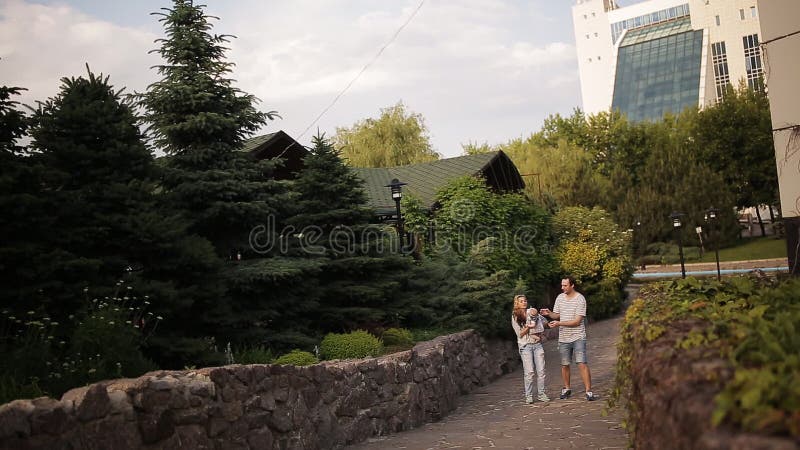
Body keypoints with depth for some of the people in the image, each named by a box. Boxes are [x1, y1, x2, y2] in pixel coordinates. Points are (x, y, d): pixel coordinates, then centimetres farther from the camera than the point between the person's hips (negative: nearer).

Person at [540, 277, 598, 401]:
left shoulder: (580, 299, -13)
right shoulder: (560, 297, 6)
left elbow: (577, 321, -17)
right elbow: (556, 315, 14)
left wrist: (559, 323, -22)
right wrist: (549, 313, -8)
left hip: (578, 337, -5)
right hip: (563, 337, 5)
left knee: (582, 364, -11)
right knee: (564, 365, 12)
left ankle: (589, 391, -7)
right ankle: (566, 389, 27)